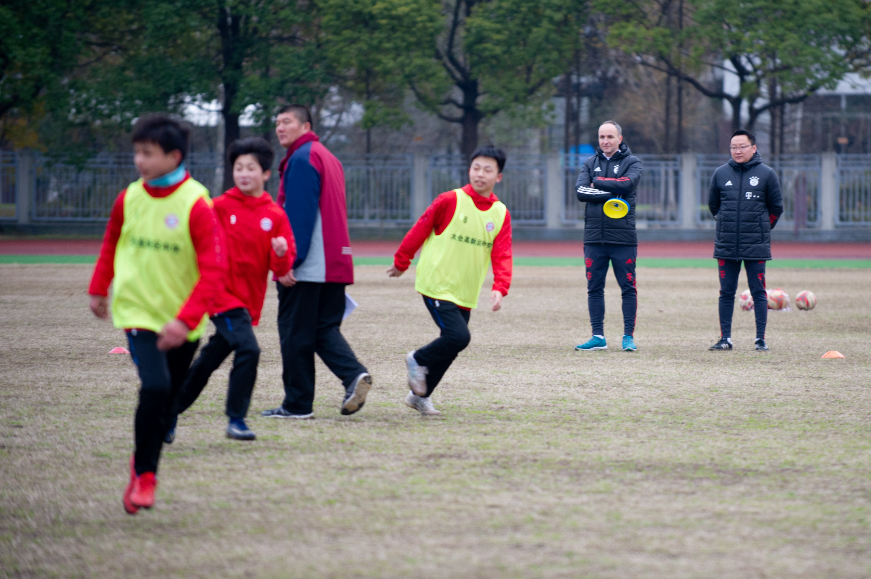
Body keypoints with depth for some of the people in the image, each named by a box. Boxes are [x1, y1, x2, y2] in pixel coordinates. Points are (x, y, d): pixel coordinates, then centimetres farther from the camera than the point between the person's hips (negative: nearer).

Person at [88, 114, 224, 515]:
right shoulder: (129, 199, -3)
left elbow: (213, 270, -16)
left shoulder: (196, 204, -14)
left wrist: (186, 320, -24)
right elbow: (111, 244, 18)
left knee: (167, 400, 11)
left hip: (182, 323, 0)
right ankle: (144, 474, -5)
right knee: (155, 387, -19)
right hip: (138, 311, 0)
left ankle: (144, 464, 35)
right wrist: (98, 289, 22)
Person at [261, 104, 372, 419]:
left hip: (305, 267, -9)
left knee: (295, 332, -1)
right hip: (335, 264, 9)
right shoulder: (328, 158, 20)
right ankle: (354, 374, -11)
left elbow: (299, 215, -17)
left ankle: (297, 403, 2)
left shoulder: (302, 159, -10)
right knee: (324, 328, 11)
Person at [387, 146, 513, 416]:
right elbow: (420, 230, 0)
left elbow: (502, 255, -4)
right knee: (458, 336, -20)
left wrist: (499, 288, -19)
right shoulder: (450, 201, -10)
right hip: (437, 285, -5)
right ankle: (418, 360, 8)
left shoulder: (501, 214, 2)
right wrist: (401, 262, 7)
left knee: (451, 346, 7)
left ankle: (420, 396, 26)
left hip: (465, 293, 5)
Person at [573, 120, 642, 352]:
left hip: (623, 237, -3)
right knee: (594, 288, 4)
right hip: (594, 237, 3)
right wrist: (611, 194, -13)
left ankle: (628, 337, 5)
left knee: (628, 288, -1)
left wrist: (598, 183, -5)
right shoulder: (590, 163, 13)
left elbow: (628, 183, -16)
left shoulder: (632, 162, 5)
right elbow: (580, 191, -3)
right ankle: (598, 337, 10)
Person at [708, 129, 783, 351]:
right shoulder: (721, 174, 6)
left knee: (758, 292, 0)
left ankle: (761, 339, 4)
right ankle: (725, 338, 9)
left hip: (756, 247, -2)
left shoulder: (766, 174, 0)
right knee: (726, 293, 4)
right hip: (726, 247, 2)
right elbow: (713, 204, 18)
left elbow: (776, 208, 9)